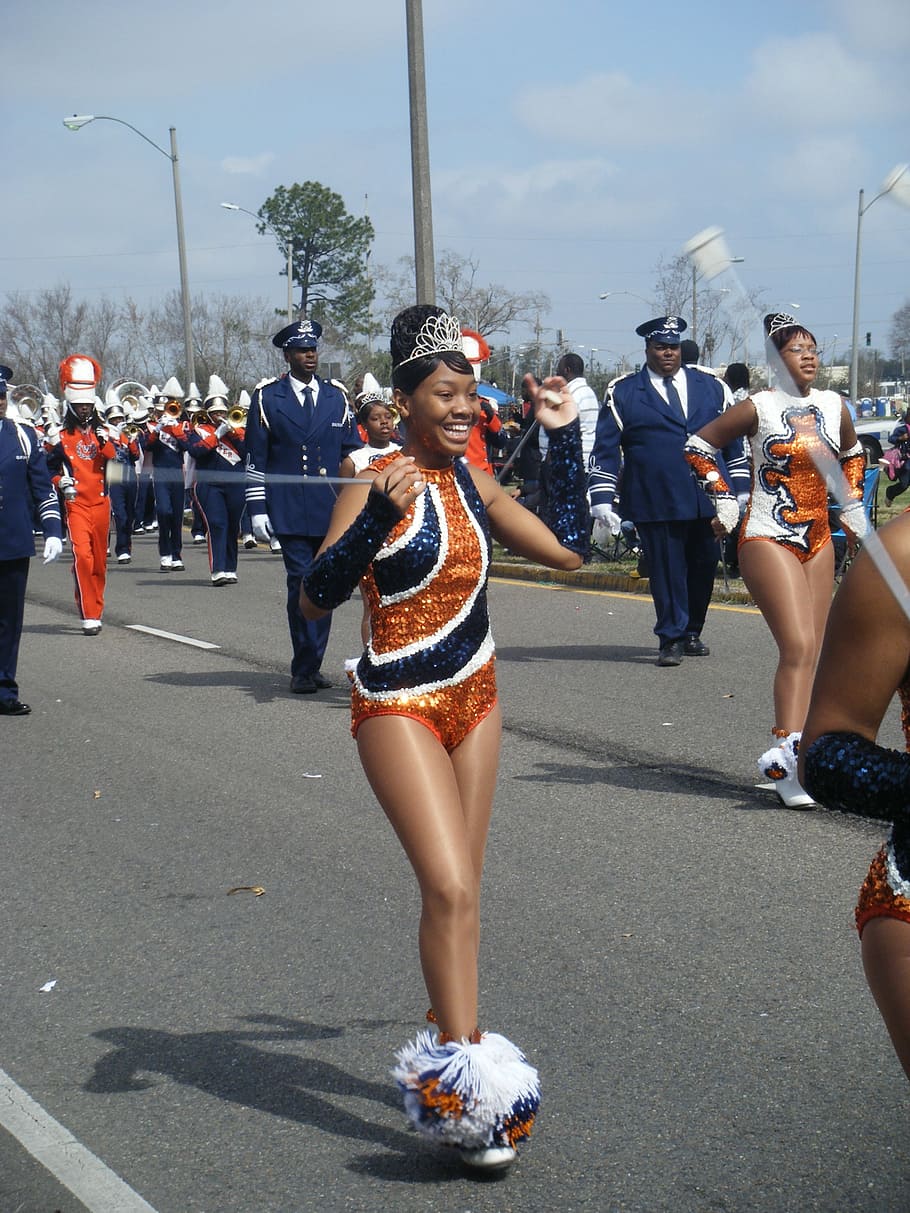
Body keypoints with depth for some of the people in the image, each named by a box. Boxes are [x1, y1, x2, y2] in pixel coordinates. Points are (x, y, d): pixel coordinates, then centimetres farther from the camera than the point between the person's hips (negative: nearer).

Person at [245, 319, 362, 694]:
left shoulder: (335, 398, 12)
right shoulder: (266, 398, 3)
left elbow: (353, 452, 14)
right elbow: (255, 459, 2)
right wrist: (257, 508, -4)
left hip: (332, 509, 4)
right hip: (290, 511, -3)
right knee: (301, 584, -8)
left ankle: (309, 667, 16)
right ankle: (305, 669, -1)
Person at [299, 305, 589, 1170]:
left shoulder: (474, 485, 6)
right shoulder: (376, 485, -13)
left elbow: (569, 548, 5)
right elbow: (316, 597, -22)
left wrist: (564, 436, 6)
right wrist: (380, 514, -35)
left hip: (474, 700, 7)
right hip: (399, 706, -6)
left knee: (459, 890, 12)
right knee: (448, 888, -14)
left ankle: (447, 1041, 26)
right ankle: (463, 1071, -5)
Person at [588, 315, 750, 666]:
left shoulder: (709, 387, 13)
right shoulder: (623, 393, 4)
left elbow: (733, 439, 16)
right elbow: (605, 449, 2)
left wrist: (741, 490, 11)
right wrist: (602, 498, -6)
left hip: (707, 500, 4)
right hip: (656, 502, -3)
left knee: (703, 568, 10)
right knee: (666, 570, -3)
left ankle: (691, 634, 26)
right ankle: (671, 639, 9)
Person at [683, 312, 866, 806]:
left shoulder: (834, 407, 7)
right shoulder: (758, 408, -8)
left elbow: (852, 453, 27)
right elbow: (698, 444, 0)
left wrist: (852, 505, 19)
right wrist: (724, 497, -3)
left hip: (818, 541, 6)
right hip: (767, 539, -6)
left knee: (808, 653, 6)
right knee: (798, 645, -19)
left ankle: (788, 756, 14)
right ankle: (784, 753, -20)